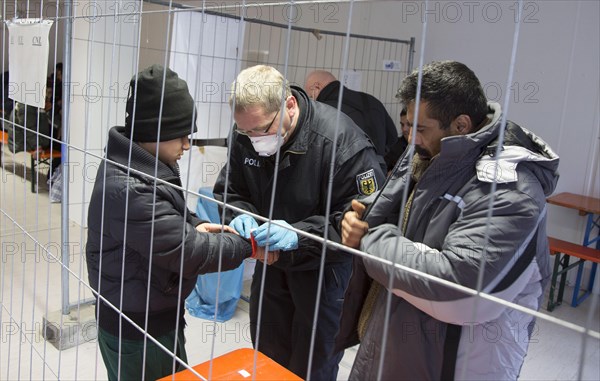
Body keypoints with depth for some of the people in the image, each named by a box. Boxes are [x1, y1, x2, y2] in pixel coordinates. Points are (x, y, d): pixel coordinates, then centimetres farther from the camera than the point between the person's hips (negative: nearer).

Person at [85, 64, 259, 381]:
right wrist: (247, 244, -16)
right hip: (137, 331, -9)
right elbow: (186, 252, -29)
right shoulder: (130, 189, -31)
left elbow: (166, 216, 16)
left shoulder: (136, 166, 1)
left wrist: (193, 225, -5)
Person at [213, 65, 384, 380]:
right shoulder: (245, 135, -10)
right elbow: (229, 191, 3)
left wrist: (299, 235, -35)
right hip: (271, 261, 6)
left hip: (322, 268, -5)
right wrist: (240, 215, -19)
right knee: (267, 355, 23)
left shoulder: (341, 140, -28)